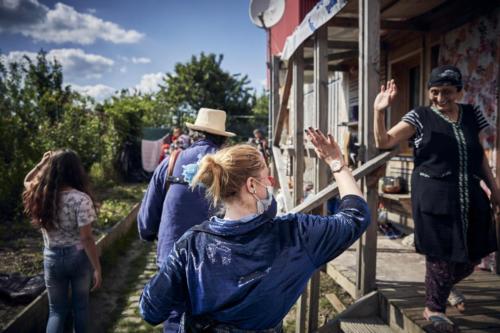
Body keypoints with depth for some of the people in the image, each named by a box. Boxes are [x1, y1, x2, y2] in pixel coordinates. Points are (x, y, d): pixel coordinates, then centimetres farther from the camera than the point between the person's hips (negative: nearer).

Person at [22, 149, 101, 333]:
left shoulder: (41, 195, -8)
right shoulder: (81, 199, -21)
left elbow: (28, 181, 19)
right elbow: (86, 239, -20)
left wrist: (42, 163, 7)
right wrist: (97, 268, -12)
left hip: (52, 258, 3)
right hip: (79, 257, -3)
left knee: (56, 310, 15)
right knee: (80, 305, 18)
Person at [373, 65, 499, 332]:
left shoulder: (472, 115, 8)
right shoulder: (420, 117, -5)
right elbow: (384, 142, -13)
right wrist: (379, 111, -27)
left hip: (469, 197, 5)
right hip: (434, 197, -5)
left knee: (471, 253, 14)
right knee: (441, 253, 2)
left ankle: (445, 287, 46)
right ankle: (434, 308, 23)